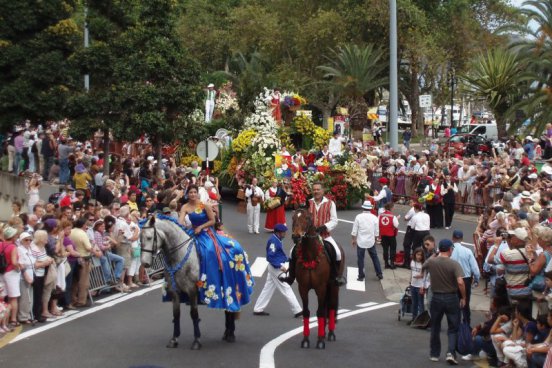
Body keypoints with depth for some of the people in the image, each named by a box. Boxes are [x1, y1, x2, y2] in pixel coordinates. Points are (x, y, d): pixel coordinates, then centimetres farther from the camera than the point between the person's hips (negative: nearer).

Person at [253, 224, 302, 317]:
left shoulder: (276, 240, 10)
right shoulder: (274, 241, -20)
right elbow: (270, 256, -24)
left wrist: (286, 259, 9)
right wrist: (280, 266, -24)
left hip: (277, 266, 10)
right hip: (276, 268, -10)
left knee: (268, 288, 13)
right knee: (286, 289, -4)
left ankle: (258, 309, 16)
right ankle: (297, 310, 0)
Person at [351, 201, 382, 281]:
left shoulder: (359, 217, -10)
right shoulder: (374, 217, -4)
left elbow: (354, 230, -7)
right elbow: (376, 232, 3)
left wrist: (353, 239, 5)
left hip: (361, 241, -2)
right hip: (371, 241, 2)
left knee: (360, 259, 7)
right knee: (375, 257, 16)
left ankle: (361, 276, 9)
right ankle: (379, 274, 19)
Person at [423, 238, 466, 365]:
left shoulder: (431, 262, -5)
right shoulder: (454, 264, -15)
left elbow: (422, 268, 19)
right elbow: (460, 282, -24)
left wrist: (434, 256, 26)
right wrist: (463, 297, -11)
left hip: (436, 298, 3)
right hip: (451, 298, -2)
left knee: (435, 328, 17)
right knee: (453, 328, 8)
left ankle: (434, 354, 24)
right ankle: (451, 352, -9)